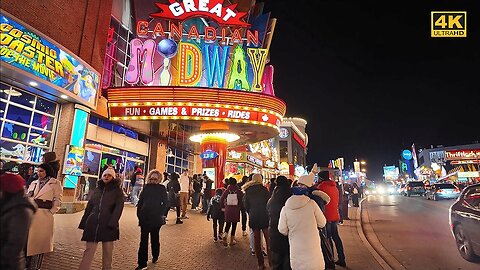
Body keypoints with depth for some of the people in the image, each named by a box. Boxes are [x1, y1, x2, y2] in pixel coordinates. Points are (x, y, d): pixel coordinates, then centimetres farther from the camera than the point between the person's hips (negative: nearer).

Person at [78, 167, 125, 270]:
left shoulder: (117, 190, 1)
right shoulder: (97, 189, 13)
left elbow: (118, 208, -7)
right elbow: (89, 206, 16)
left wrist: (112, 223, -18)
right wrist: (84, 223, 11)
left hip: (107, 225, -3)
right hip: (92, 224, 3)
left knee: (107, 251, 6)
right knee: (89, 250, 2)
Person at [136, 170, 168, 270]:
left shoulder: (162, 188, -2)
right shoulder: (146, 187, 4)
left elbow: (165, 203, -2)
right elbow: (140, 201, 7)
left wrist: (162, 213, -9)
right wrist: (139, 213, 1)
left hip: (156, 218, -1)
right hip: (145, 217, 1)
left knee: (155, 238, 13)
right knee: (143, 240, 2)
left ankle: (155, 256, 31)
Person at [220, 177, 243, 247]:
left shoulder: (226, 191, -4)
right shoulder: (238, 191, -7)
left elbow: (221, 199, -3)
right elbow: (242, 200, -8)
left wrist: (223, 207, 8)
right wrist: (239, 206, 7)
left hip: (228, 209, 1)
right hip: (236, 210, -1)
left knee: (228, 224, 15)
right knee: (234, 225, 9)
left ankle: (225, 235, -11)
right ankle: (231, 241, 14)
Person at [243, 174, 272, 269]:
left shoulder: (248, 191, 0)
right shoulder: (264, 189, -8)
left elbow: (245, 205, 3)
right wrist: (268, 213, 9)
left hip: (253, 218, 3)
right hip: (264, 217, -3)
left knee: (257, 240, 11)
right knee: (268, 240, 5)